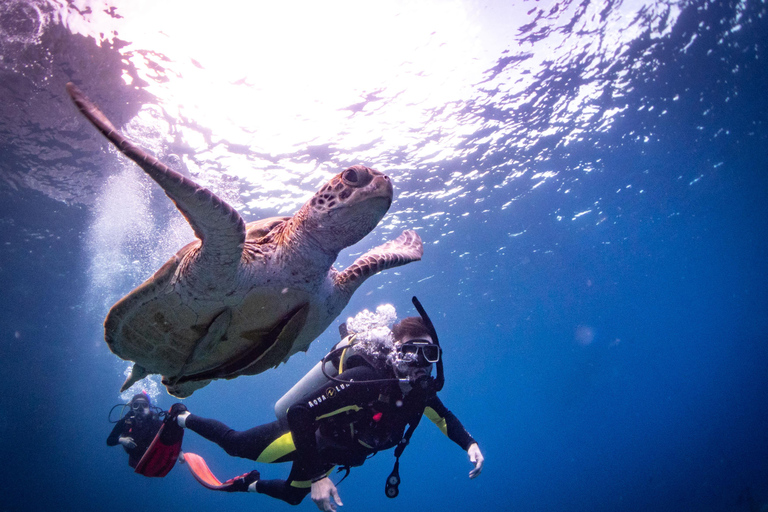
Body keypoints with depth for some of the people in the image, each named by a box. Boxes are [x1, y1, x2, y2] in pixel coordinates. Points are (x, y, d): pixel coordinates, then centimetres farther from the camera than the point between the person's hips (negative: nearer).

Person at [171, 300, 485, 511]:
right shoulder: (366, 381, -42)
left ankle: (249, 484, 54)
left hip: (330, 448, 7)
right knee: (235, 445, 10)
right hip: (301, 434, -7)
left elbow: (444, 418, 4)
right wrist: (317, 476, -43)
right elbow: (299, 413, -43)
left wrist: (469, 443, -14)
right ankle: (181, 416, 35)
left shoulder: (421, 389, -18)